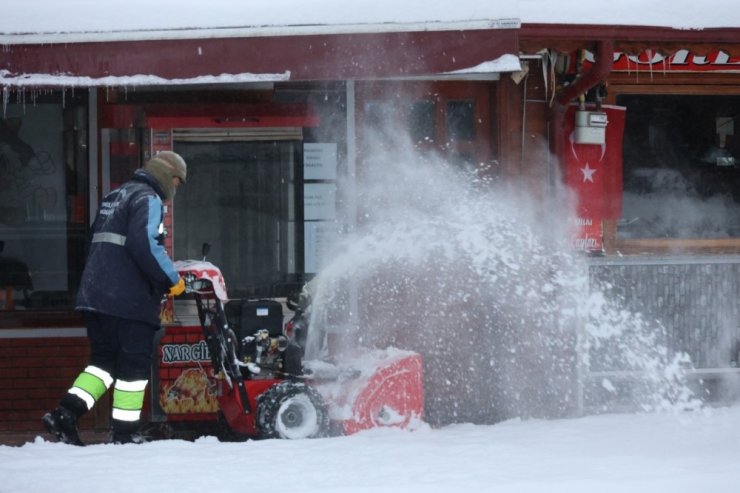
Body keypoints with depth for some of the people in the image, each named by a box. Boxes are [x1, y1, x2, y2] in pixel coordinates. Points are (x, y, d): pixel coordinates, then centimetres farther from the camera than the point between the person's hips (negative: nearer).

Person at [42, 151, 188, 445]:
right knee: (135, 365, 0)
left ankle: (65, 414, -1)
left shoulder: (116, 197, 21)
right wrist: (171, 280, -14)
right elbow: (146, 244, -24)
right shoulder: (148, 200, -8)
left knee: (104, 360, 14)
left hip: (95, 296, 8)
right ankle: (125, 433, 3)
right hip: (130, 300, -8)